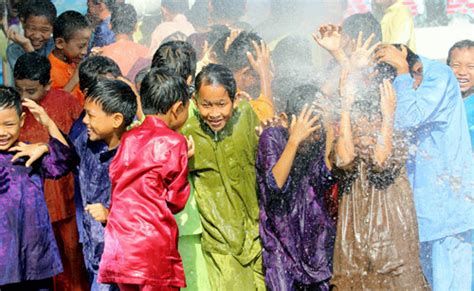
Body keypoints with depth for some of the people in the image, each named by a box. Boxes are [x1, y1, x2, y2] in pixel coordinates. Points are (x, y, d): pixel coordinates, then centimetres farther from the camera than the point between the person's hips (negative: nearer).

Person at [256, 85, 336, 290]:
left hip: (315, 232, 4)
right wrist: (294, 140, -30)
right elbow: (275, 184, -24)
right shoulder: (272, 137, -10)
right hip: (280, 233, -3)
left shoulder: (321, 137, -1)